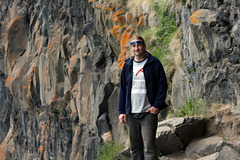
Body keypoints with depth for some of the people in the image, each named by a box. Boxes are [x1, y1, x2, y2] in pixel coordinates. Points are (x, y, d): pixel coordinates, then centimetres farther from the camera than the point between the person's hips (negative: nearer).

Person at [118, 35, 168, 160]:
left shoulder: (154, 63, 0)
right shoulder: (128, 65, 12)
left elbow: (163, 85, -1)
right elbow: (123, 89, 14)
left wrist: (157, 105, -11)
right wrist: (121, 111, 7)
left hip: (148, 112, -5)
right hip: (131, 113, 5)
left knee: (149, 147, -9)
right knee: (135, 148, 9)